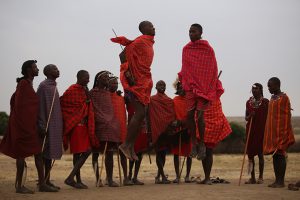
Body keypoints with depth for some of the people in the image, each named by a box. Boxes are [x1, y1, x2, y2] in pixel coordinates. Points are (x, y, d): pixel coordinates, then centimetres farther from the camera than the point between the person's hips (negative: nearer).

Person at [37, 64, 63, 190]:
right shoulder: (44, 86, -9)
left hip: (55, 125, 8)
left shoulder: (53, 86, 17)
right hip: (48, 124, -8)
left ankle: (47, 180, 12)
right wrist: (43, 125, -20)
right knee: (46, 152, -8)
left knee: (50, 153, 8)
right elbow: (41, 106, -15)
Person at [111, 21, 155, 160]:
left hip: (144, 82, 9)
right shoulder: (140, 42, -10)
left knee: (139, 115, 7)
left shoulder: (148, 42, 16)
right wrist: (127, 72, -22)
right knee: (140, 114, -13)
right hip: (137, 81, -9)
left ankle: (131, 147, 11)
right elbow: (124, 54, -15)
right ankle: (126, 145, -6)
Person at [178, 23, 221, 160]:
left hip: (204, 86, -4)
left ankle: (201, 144, 4)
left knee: (200, 115, -9)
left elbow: (212, 71, -4)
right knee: (190, 114, -1)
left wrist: (210, 91, -8)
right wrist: (183, 84, 9)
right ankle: (193, 142, 9)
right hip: (190, 86, 4)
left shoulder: (208, 50, -3)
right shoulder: (186, 49, 8)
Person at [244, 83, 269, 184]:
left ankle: (261, 177, 6)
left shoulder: (265, 102, -2)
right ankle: (252, 177, 10)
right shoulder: (249, 102, 11)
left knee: (260, 153, -2)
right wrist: (249, 116, -8)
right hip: (250, 130, 4)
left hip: (261, 129, -4)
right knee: (250, 153, 3)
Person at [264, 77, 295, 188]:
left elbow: (286, 116, -13)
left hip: (280, 131, -8)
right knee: (275, 155, 8)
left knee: (280, 155, -6)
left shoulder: (284, 98, -9)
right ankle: (277, 180, 12)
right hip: (272, 131, 8)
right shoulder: (273, 98, 16)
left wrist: (284, 133, -18)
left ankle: (281, 181, -3)